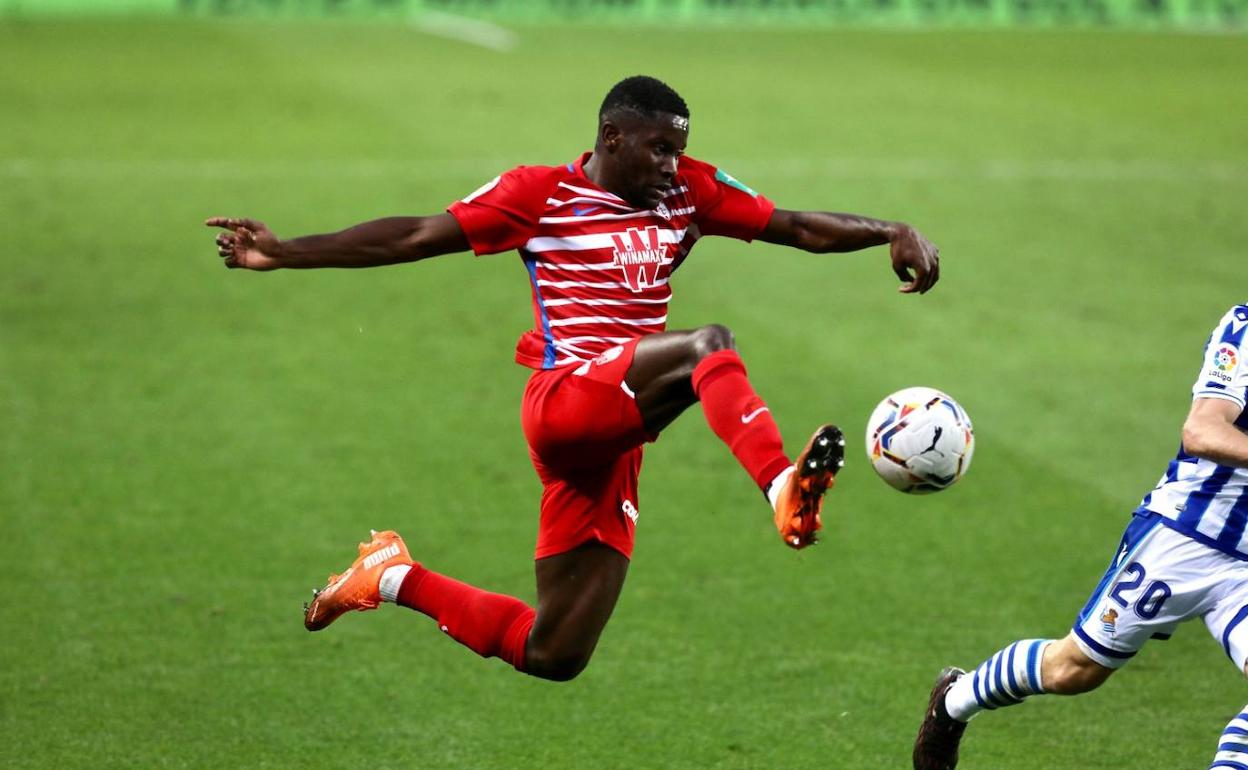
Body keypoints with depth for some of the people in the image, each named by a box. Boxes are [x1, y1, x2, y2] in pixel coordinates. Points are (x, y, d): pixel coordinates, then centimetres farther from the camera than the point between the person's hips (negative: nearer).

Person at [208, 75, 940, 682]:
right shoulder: (539, 193, -1)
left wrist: (892, 232, -7)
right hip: (566, 400, -6)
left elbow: (798, 226, 10)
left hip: (615, 433, 6)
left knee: (551, 655, 7)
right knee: (710, 345, -31)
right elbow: (413, 237, -2)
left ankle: (395, 577, 27)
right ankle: (783, 488, -55)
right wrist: (285, 253, -8)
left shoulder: (689, 190, 11)